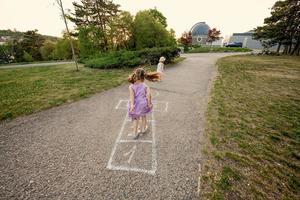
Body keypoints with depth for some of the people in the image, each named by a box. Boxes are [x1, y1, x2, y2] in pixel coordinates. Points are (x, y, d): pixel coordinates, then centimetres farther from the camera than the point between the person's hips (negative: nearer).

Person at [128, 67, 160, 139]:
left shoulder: (131, 86, -12)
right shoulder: (145, 86, -10)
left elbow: (132, 95, -22)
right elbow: (148, 94, -20)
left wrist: (132, 104, -27)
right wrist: (149, 103, -14)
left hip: (135, 105, 0)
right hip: (143, 104, 0)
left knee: (135, 119, 19)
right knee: (143, 117, 26)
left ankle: (135, 134, 30)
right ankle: (143, 129, 47)